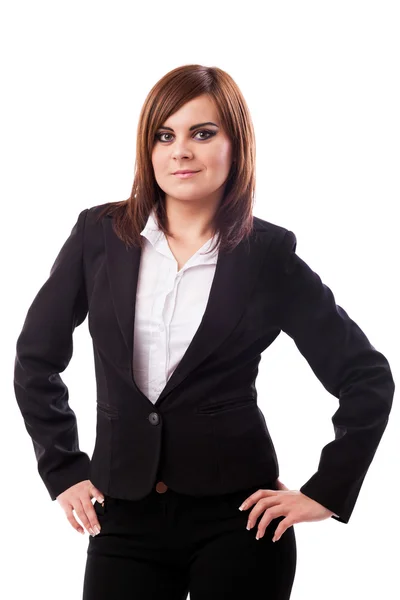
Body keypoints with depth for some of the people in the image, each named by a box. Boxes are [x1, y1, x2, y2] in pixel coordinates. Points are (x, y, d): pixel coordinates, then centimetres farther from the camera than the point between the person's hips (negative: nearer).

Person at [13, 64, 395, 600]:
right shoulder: (101, 235, 1)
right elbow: (36, 357, 11)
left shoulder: (267, 254, -4)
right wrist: (64, 470, 7)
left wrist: (327, 491, -3)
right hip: (126, 515, 2)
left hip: (237, 516, -1)